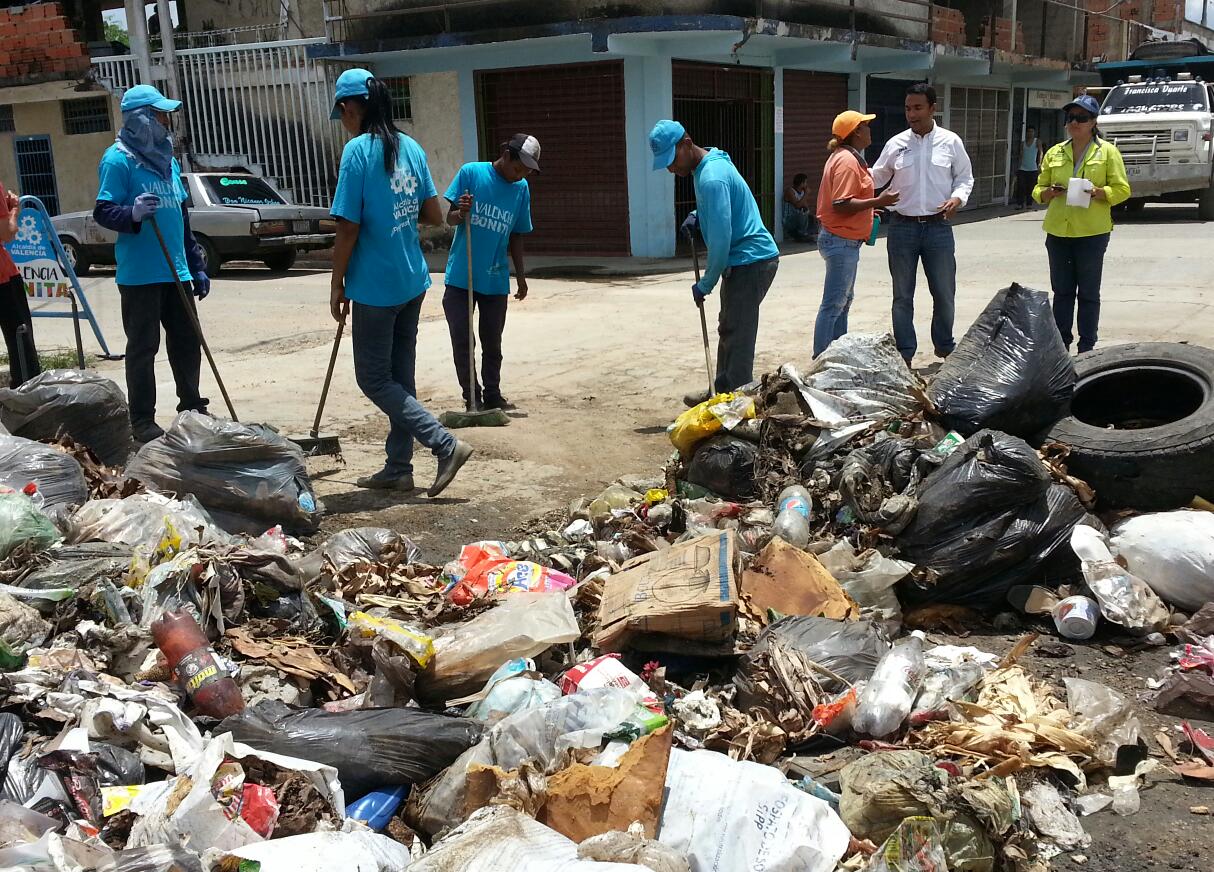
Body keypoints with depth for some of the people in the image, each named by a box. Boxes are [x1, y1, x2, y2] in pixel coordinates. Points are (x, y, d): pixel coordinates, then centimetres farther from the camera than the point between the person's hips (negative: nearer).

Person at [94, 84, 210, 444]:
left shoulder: (168, 160, 15)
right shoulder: (118, 159, -8)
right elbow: (102, 212, -13)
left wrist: (197, 267, 19)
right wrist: (133, 213, -34)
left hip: (175, 272, 7)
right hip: (139, 274, -7)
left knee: (187, 342, 12)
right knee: (143, 347, -1)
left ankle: (192, 408, 25)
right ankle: (142, 421, 6)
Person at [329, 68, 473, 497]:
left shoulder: (358, 151, -14)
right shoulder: (411, 147, 6)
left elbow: (348, 227, -15)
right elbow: (435, 216, 10)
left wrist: (337, 285, -6)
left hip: (374, 285, -7)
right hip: (412, 281, 7)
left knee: (374, 379, 3)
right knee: (400, 376, 13)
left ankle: (446, 444, -8)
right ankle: (398, 469, 20)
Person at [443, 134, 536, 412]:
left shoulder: (522, 189, 3)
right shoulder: (471, 173, -7)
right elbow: (449, 218, -3)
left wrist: (521, 276, 14)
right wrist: (460, 212, -26)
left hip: (496, 281, 3)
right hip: (460, 277, -3)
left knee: (492, 344, 10)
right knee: (462, 342, 1)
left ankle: (493, 396, 23)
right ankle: (472, 398, 12)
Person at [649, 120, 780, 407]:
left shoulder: (711, 178, -23)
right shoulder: (711, 164, 9)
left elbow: (720, 238, -24)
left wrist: (705, 284, -14)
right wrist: (698, 216, 8)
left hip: (751, 262, -11)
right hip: (744, 261, 11)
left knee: (737, 336, -7)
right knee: (728, 330, 17)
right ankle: (722, 393, 28)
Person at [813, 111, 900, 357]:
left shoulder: (845, 157, 14)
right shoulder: (847, 161, -18)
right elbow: (840, 205, -25)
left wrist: (868, 207, 17)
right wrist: (877, 202, -23)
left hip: (843, 241, 11)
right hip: (842, 241, -11)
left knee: (843, 301, 17)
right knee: (833, 304, -7)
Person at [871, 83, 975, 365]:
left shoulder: (950, 142, 1)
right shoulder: (896, 144, 2)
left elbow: (965, 177, 9)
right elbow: (876, 177, 8)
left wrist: (957, 198, -10)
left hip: (938, 226, 0)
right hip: (903, 227, 0)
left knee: (944, 292, 8)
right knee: (902, 295, 7)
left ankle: (945, 347, 27)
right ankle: (904, 353, 16)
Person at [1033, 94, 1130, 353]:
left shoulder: (1107, 151, 1)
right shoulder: (1054, 153, 11)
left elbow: (1122, 190, -2)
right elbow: (1038, 191, 14)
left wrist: (1097, 192, -20)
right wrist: (1049, 192, -9)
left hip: (1092, 232, -3)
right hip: (1058, 231, 3)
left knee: (1088, 292, 3)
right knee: (1062, 290, 9)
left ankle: (1087, 347, 10)